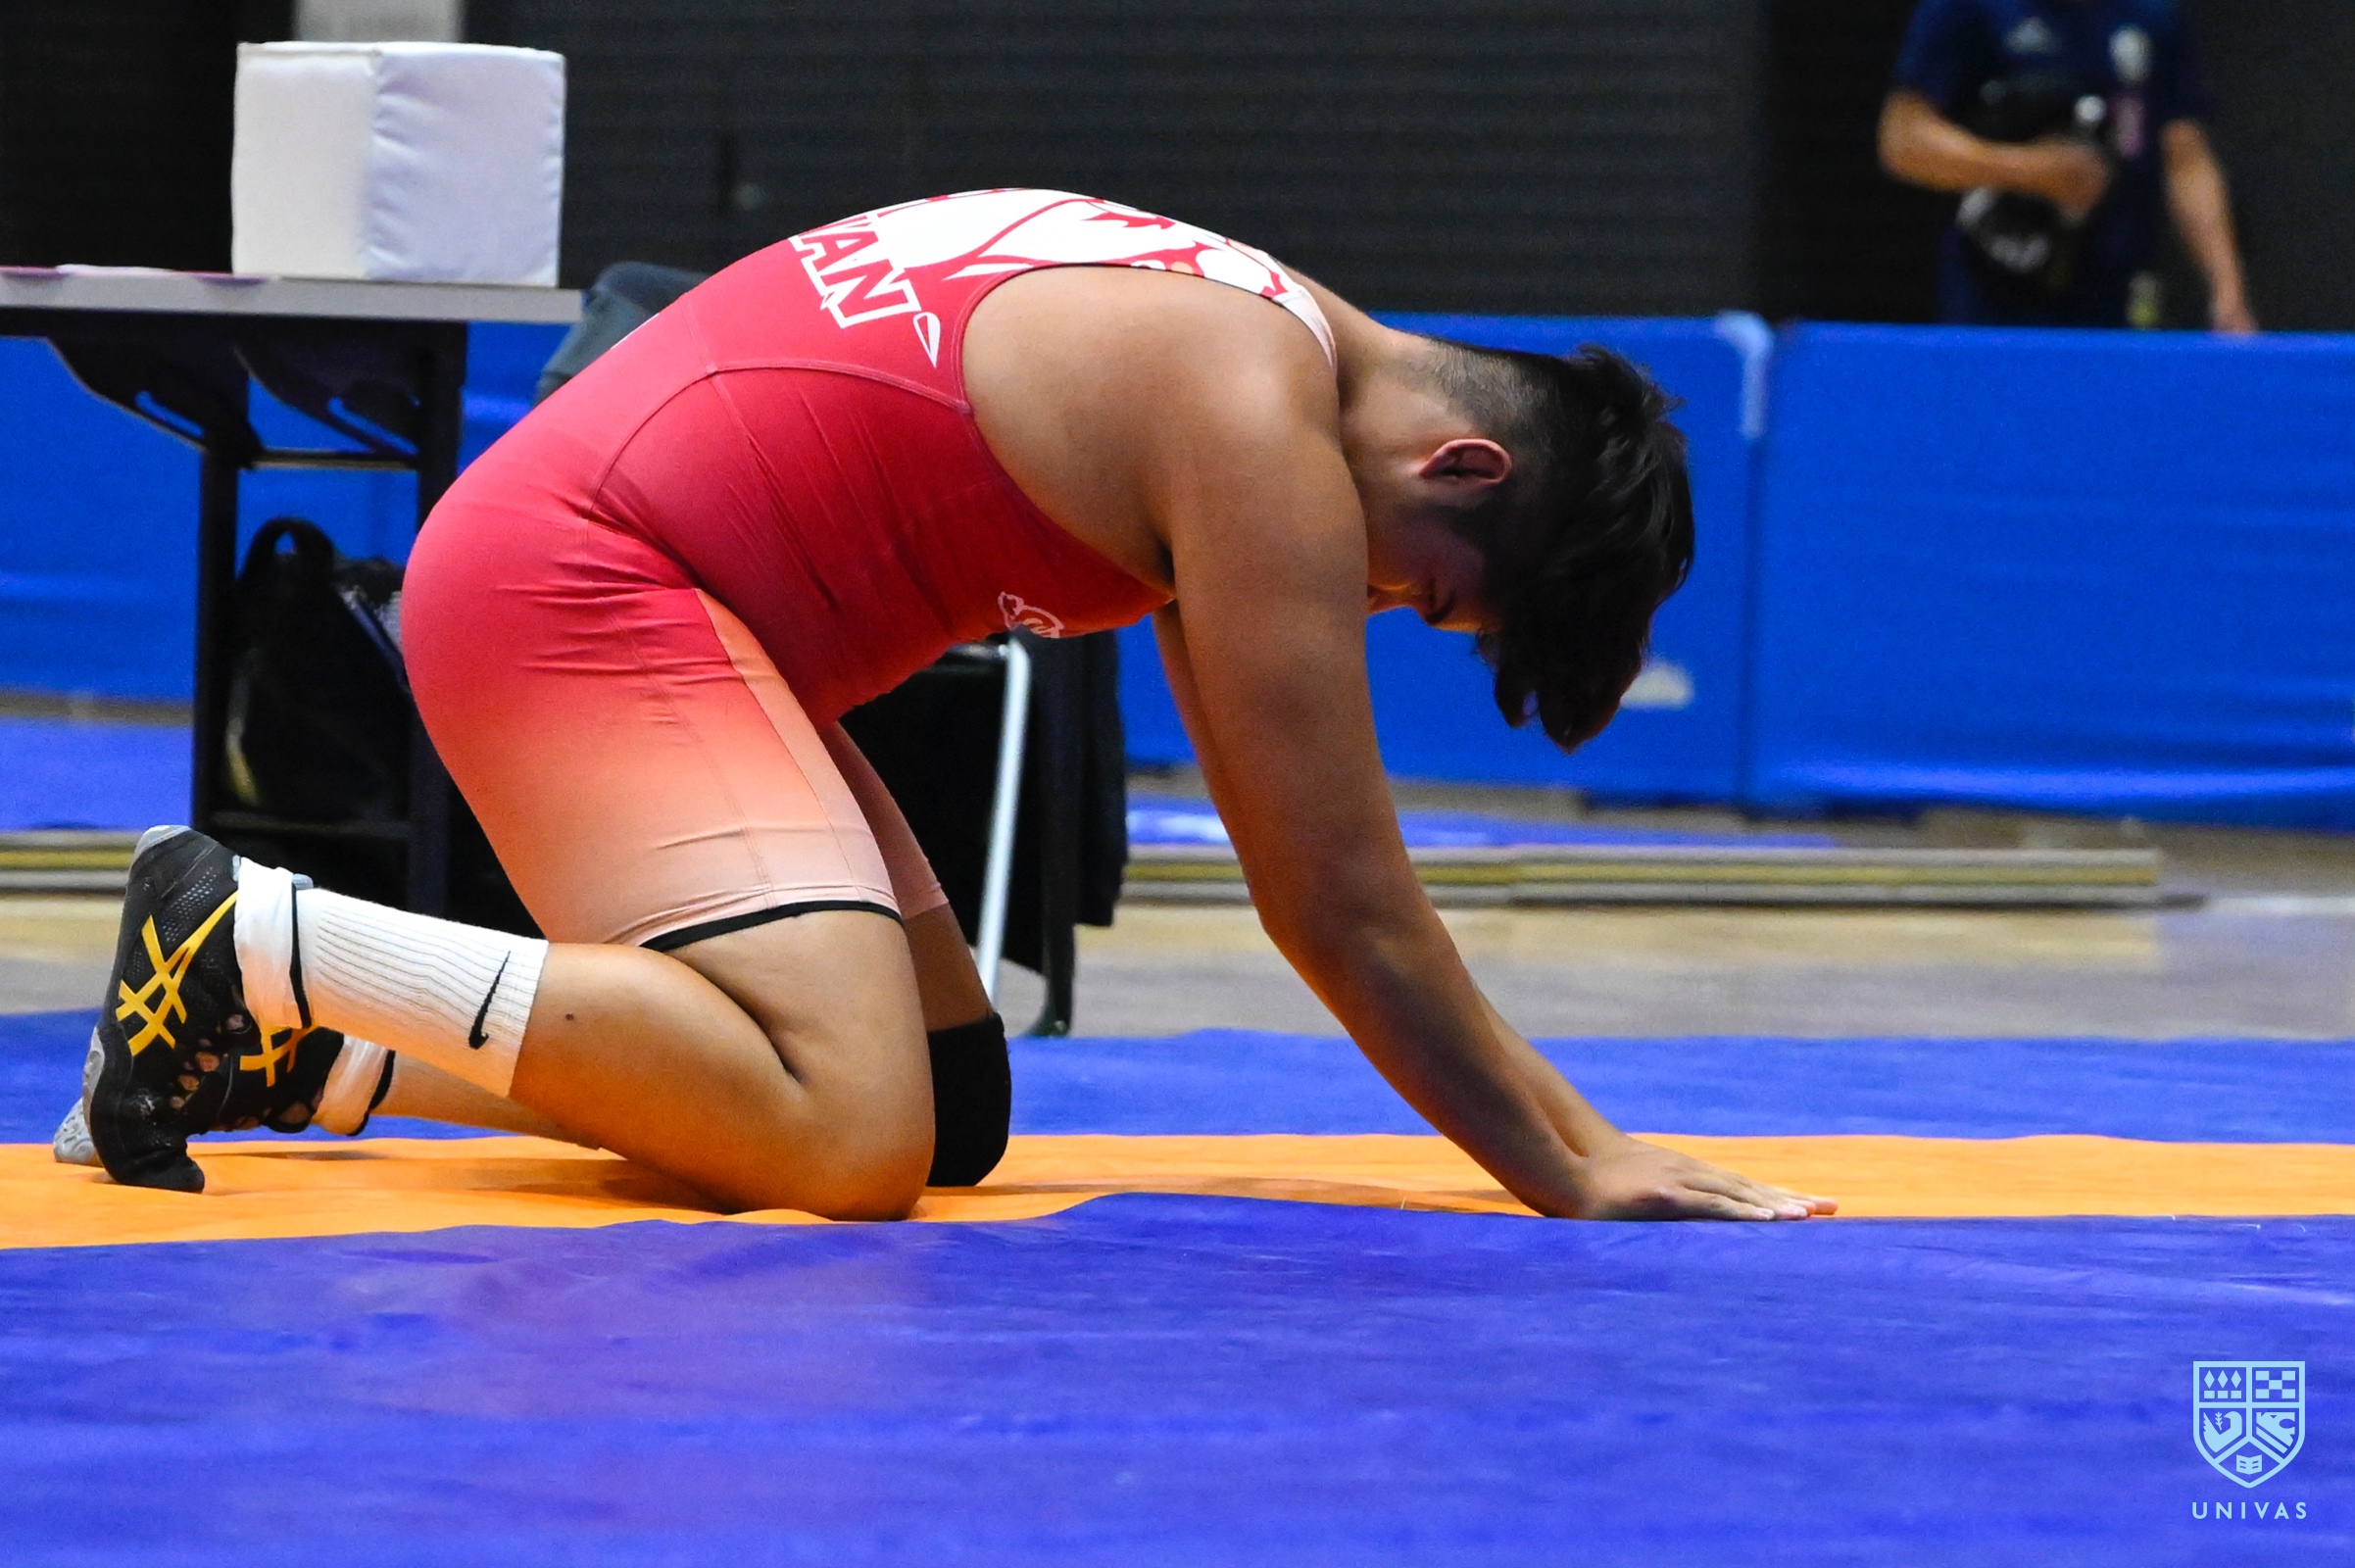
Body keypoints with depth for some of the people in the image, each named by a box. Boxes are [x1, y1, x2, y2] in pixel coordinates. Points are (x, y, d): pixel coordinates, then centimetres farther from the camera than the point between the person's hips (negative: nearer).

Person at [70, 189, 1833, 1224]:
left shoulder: (1256, 340, 15)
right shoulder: (1266, 444, -16)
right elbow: (1337, 903, -14)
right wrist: (1573, 1174, -7)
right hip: (584, 585, -11)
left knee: (952, 1100, 10)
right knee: (849, 1134, -26)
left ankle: (309, 1051, 12)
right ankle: (253, 944, -19)